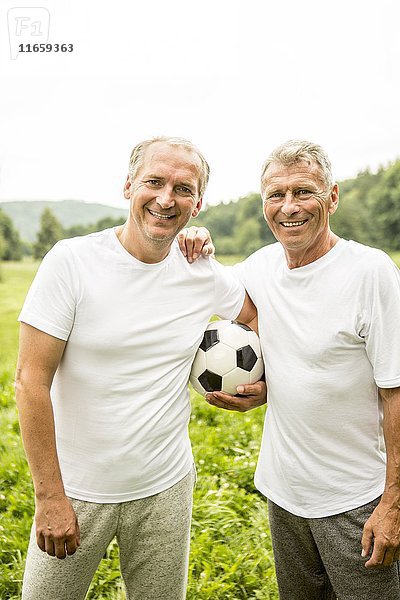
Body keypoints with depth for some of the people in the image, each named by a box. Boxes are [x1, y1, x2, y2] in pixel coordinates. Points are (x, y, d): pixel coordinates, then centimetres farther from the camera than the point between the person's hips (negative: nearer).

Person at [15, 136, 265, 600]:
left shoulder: (204, 275, -4)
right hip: (76, 490, -2)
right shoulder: (71, 261, -14)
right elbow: (31, 381, -14)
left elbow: (259, 312, 16)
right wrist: (50, 495, -14)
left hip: (166, 489, 3)